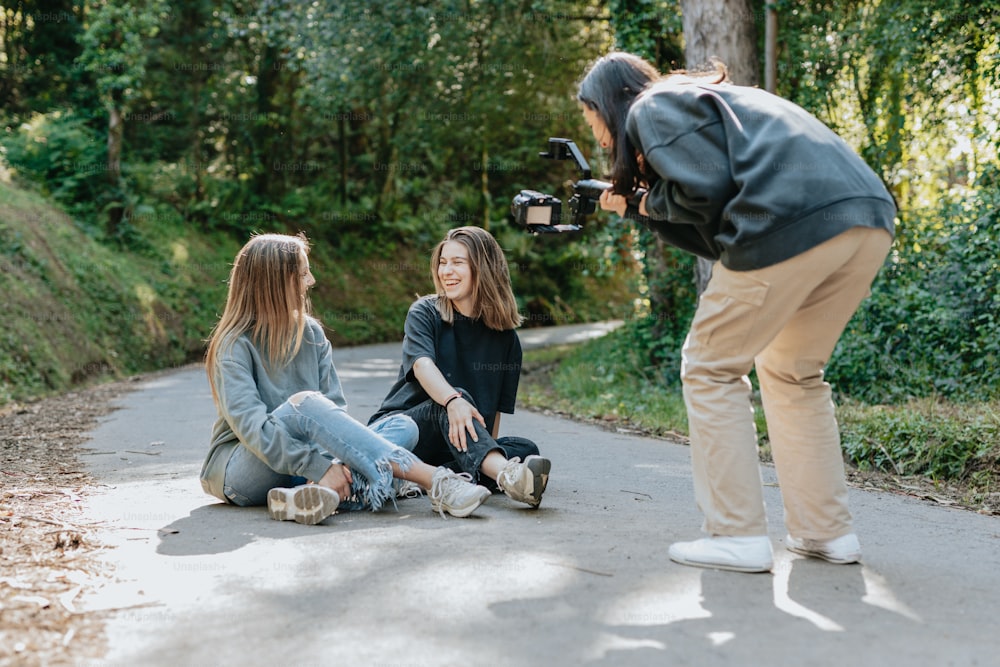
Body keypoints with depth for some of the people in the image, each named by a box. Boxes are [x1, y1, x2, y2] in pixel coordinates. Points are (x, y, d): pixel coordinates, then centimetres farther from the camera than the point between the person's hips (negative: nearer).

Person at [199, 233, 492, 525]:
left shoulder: (311, 332, 8)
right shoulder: (235, 345, -10)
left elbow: (334, 408, -1)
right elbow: (250, 425, -23)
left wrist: (336, 462, -22)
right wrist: (319, 467, -32)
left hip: (300, 466, 6)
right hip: (239, 466, -6)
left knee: (402, 427, -14)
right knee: (304, 403, -34)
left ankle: (313, 493, -42)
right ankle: (433, 481, -39)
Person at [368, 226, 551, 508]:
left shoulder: (505, 336, 9)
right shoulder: (425, 312, 0)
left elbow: (496, 407, 11)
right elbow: (422, 365, -21)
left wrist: (488, 449, -6)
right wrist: (453, 400, -41)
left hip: (452, 450, 4)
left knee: (525, 449, -22)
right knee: (453, 401, -33)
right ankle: (506, 475, -61)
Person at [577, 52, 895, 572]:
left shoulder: (652, 107, 10)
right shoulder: (704, 99, 35)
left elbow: (705, 187, -8)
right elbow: (716, 237, 28)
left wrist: (653, 200, 11)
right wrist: (638, 209, 27)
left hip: (793, 225, -9)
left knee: (710, 370, 6)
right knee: (792, 373, 22)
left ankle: (739, 538, 4)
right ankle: (827, 532, 22)